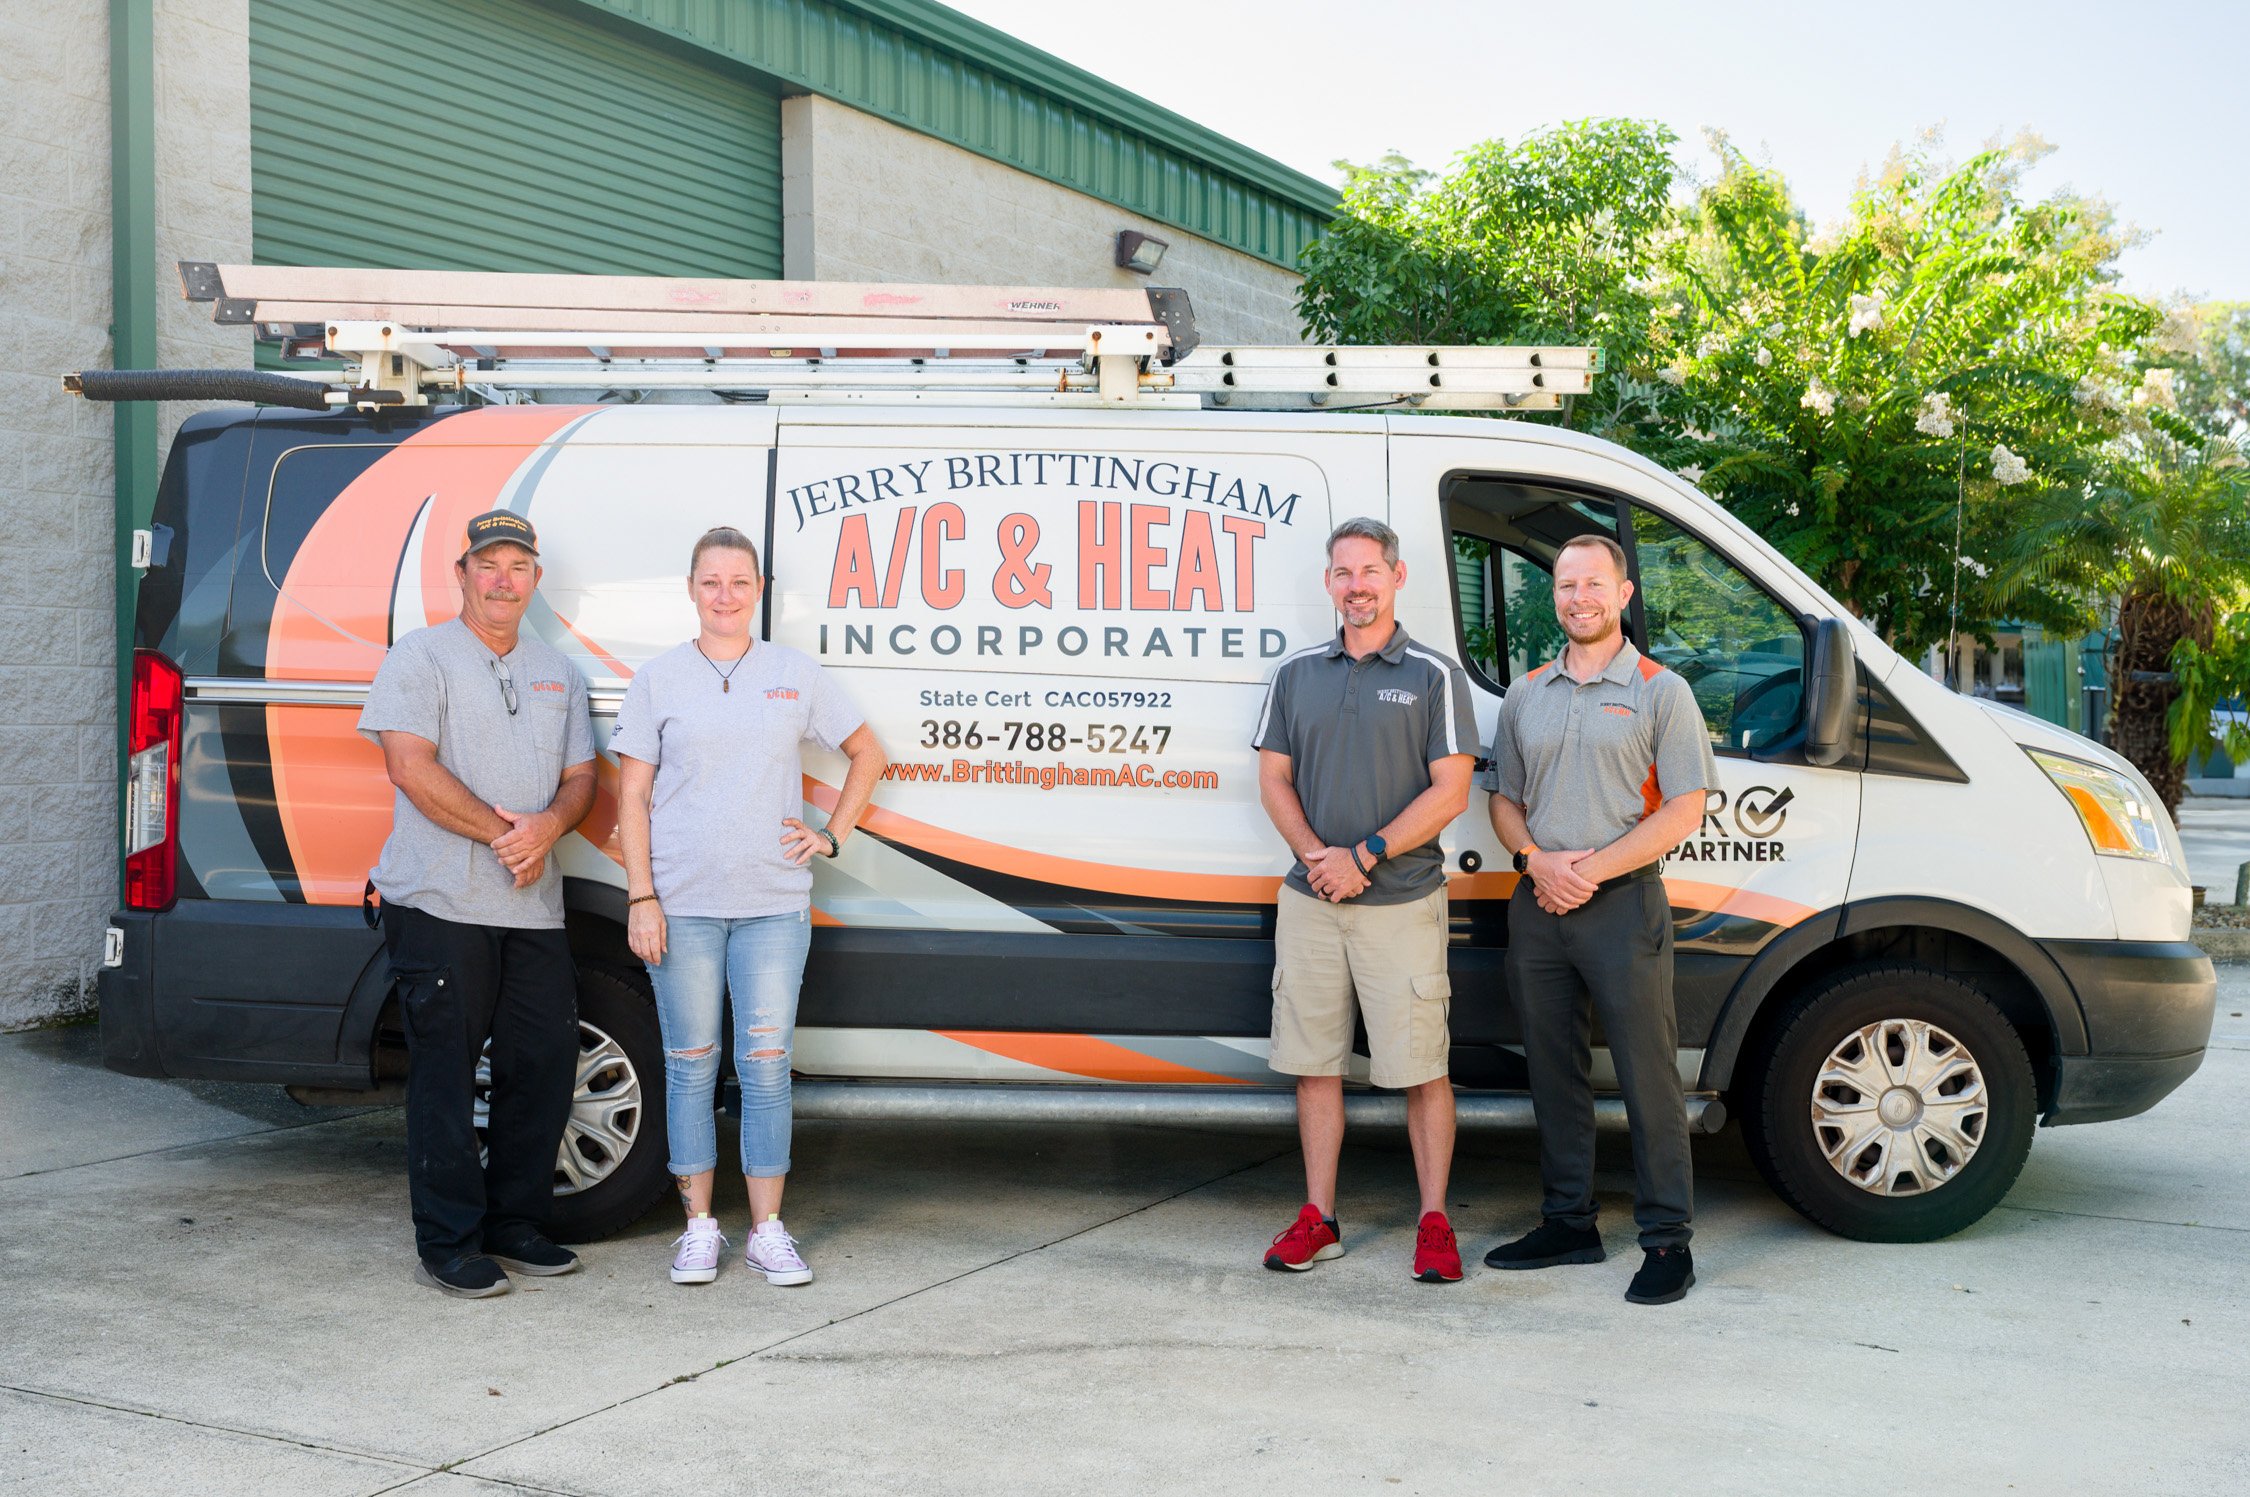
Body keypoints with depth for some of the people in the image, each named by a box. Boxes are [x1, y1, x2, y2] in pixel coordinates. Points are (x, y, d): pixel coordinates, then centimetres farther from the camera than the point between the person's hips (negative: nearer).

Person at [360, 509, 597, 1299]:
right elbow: (410, 765, -12)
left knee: (544, 1064, 7)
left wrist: (546, 827, -8)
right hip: (442, 902, -6)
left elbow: (581, 776, 14)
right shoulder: (421, 657, 0)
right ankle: (448, 1245, 4)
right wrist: (502, 834, -14)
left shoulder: (559, 673, 18)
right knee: (445, 1074, -3)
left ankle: (514, 1224, 21)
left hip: (534, 908, 6)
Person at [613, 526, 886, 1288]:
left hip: (775, 903, 1)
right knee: (691, 1065, 6)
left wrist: (832, 836, 7)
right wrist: (640, 898, -5)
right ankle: (699, 1227, 17)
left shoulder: (797, 674, 7)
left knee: (766, 1065, 1)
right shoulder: (659, 679, 4)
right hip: (683, 904, 0)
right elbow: (632, 796, 2)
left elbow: (867, 753, 18)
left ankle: (768, 1230, 11)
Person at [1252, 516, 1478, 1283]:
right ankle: (1318, 1218, 17)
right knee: (1314, 1063, 8)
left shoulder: (1434, 676, -1)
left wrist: (1362, 857, -14)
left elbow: (1450, 792, -7)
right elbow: (1275, 779, 9)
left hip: (1401, 903, -3)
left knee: (1422, 1067, -1)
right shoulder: (1296, 673, 11)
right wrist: (1315, 856, -8)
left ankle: (1434, 1221, 10)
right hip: (1309, 902, 4)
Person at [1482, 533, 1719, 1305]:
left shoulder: (1660, 691, -1)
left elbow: (1684, 810, -7)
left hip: (1622, 902, -5)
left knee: (1646, 1073, -4)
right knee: (1553, 1071, 11)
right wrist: (1537, 862, -5)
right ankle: (1568, 1222, 22)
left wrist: (1592, 869, -15)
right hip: (1537, 904, 5)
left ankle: (1667, 1238, 4)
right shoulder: (1526, 695, 14)